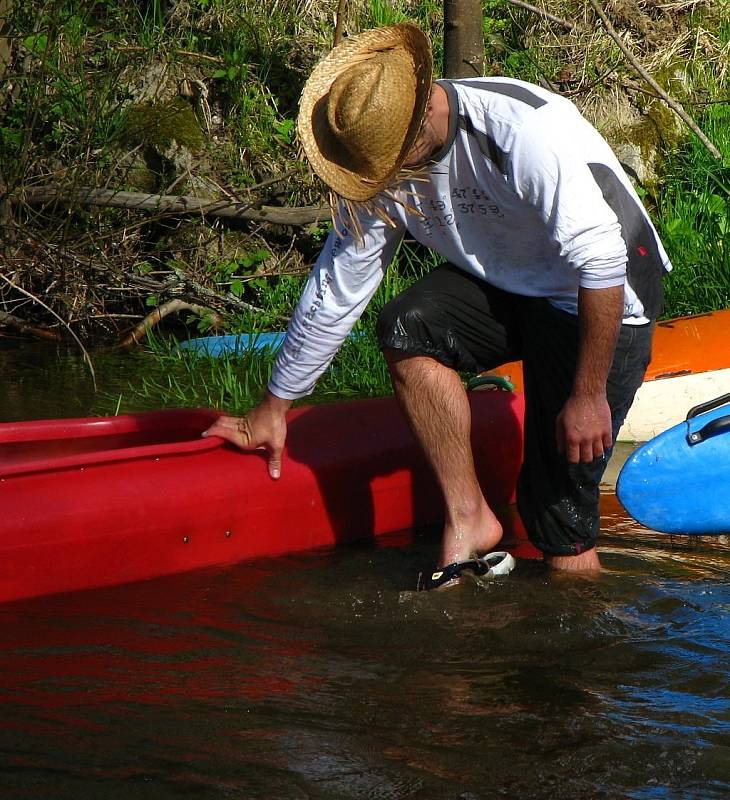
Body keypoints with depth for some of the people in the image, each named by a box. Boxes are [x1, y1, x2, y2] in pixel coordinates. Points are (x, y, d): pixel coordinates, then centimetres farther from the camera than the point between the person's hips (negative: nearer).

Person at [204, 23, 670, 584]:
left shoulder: (527, 129, -32)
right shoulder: (381, 159, -9)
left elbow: (602, 260, -29)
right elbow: (334, 290, 1)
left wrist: (589, 394, -25)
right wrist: (273, 409, 7)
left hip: (606, 300, -6)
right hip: (504, 284, 6)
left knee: (558, 508, -11)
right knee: (406, 328, -23)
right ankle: (467, 518, -16)